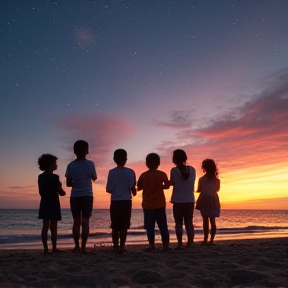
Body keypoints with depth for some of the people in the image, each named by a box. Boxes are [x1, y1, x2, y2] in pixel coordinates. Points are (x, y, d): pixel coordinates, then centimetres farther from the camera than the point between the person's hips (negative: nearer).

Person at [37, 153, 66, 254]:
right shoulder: (54, 177, -13)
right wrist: (62, 191, 10)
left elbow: (41, 192, 13)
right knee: (53, 227, -2)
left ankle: (45, 248, 8)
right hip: (53, 204, -6)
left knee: (45, 226, 6)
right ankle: (54, 248, 2)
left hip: (44, 203, 6)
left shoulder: (40, 177, 8)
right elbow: (61, 193, -11)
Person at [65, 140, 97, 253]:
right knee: (85, 222, 1)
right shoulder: (90, 164, -7)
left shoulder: (71, 165, -1)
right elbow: (94, 178, 7)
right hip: (87, 195, -2)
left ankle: (77, 246, 8)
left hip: (75, 196, 2)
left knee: (76, 222, 7)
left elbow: (68, 183, 2)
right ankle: (83, 247, 0)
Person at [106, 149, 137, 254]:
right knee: (124, 226, 4)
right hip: (126, 201, -1)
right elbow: (132, 187, -3)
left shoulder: (112, 172, -4)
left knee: (115, 226, 11)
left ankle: (115, 246, 17)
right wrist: (134, 192, 19)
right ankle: (122, 247, 1)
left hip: (115, 202, 1)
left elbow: (109, 189, -4)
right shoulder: (130, 172, -5)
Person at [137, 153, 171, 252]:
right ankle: (165, 245, 10)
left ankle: (151, 245, 1)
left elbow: (139, 188, 2)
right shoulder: (162, 174, -6)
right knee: (163, 225, 8)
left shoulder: (143, 175, -5)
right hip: (160, 204, 1)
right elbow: (167, 186, 1)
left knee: (149, 226, 4)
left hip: (147, 205, 0)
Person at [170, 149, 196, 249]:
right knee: (189, 223, 8)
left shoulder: (174, 170, -9)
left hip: (178, 200, -3)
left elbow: (172, 183, 1)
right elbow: (192, 183, 9)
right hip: (190, 200, 3)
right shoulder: (192, 169, 1)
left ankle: (180, 244, 1)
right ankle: (190, 243, 7)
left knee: (179, 223, 2)